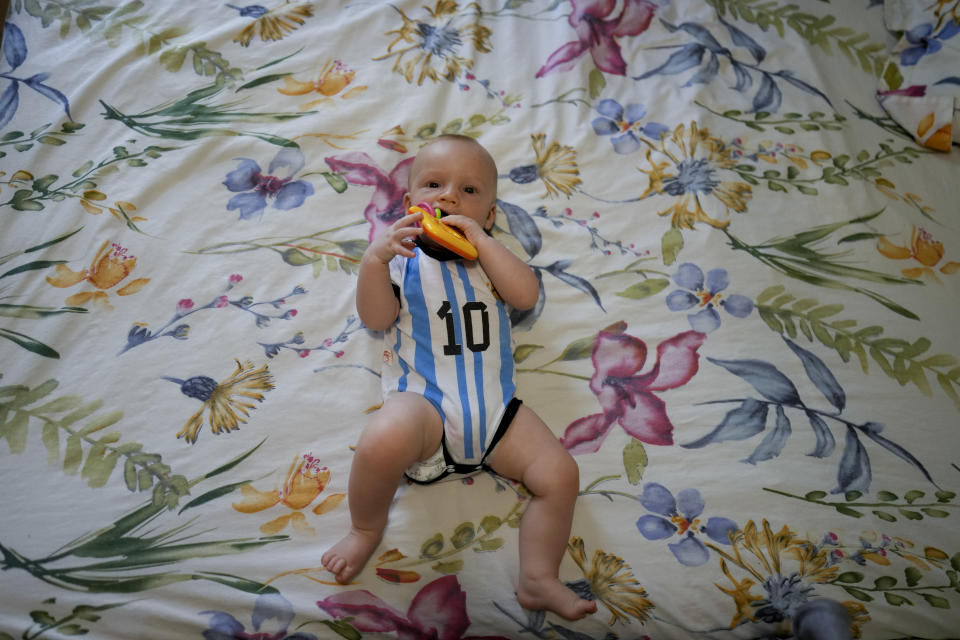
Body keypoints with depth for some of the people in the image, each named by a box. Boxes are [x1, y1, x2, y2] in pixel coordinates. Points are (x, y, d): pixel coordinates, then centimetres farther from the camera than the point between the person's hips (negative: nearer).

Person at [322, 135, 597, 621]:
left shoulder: (490, 255, 19)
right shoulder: (401, 255, 12)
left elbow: (527, 294, -1)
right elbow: (377, 319, -2)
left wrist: (481, 241, -8)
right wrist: (374, 259, -17)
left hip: (495, 406, 4)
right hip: (423, 401, -3)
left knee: (560, 473, -10)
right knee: (383, 440, -35)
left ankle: (539, 580, 4)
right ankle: (365, 529, -5)